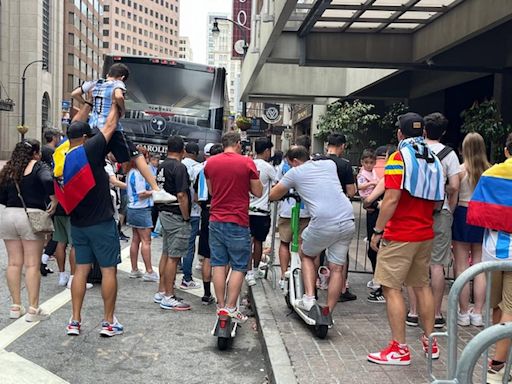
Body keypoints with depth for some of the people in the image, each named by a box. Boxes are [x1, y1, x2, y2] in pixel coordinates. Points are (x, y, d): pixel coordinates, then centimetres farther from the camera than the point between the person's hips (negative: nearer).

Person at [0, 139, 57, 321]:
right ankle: (33, 309, 2)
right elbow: (48, 181, -24)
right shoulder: (38, 167, -3)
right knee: (32, 265, 0)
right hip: (30, 217, -5)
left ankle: (15, 306, 17)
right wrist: (54, 201, -14)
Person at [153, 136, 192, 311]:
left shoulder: (161, 166, 10)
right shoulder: (179, 167, -16)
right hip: (176, 216, -9)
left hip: (164, 213, 9)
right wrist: (186, 217, -15)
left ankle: (161, 292, 22)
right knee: (173, 257, -5)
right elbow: (181, 195, -21)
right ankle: (169, 297, 0)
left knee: (166, 254, 15)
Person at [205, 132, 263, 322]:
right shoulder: (247, 162, -8)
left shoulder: (210, 162, 5)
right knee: (239, 267, 3)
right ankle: (230, 308, -1)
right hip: (238, 222, -4)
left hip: (216, 220, 4)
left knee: (219, 264, 10)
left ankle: (220, 305, 13)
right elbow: (258, 192, -2)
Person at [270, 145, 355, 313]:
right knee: (337, 268, 12)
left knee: (306, 256, 22)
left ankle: (309, 299, 10)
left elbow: (273, 195, 18)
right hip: (348, 221, 4)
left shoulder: (295, 172, 8)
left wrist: (284, 191, 39)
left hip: (324, 222, -4)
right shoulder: (329, 164, 20)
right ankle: (327, 313, 15)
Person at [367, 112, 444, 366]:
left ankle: (399, 349, -4)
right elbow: (436, 200, 14)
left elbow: (391, 199, -18)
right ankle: (429, 341, 23)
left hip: (400, 235, -8)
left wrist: (377, 231, -14)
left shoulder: (399, 158, -12)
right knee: (422, 285, 16)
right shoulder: (433, 160, 11)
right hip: (425, 233, 8)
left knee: (391, 288, -4)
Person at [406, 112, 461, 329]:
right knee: (437, 264, 3)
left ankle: (413, 313, 10)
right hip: (440, 213, -1)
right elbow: (454, 187, -7)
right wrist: (450, 211, 6)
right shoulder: (449, 154, -2)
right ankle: (436, 314, 9)